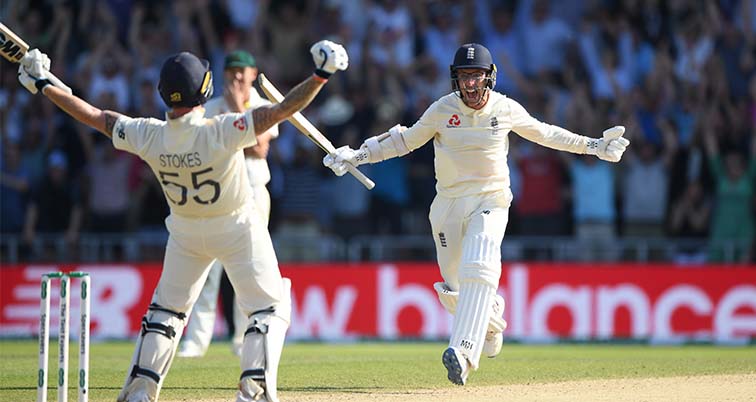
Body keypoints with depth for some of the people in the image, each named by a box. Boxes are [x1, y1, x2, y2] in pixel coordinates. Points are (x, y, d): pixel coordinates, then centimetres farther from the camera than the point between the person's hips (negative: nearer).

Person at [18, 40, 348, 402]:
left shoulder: (147, 137, -20)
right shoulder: (222, 133, -32)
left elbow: (95, 116, -8)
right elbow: (284, 110, -36)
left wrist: (43, 86, 3)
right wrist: (321, 75, -35)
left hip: (185, 233, 4)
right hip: (237, 228, -4)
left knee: (167, 308, 19)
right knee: (270, 307, 5)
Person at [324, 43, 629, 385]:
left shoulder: (506, 109, -4)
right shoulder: (442, 110, -5)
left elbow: (542, 133, 13)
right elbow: (406, 140, 7)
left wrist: (592, 146, 12)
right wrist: (357, 155, -1)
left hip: (490, 203, -2)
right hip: (448, 204, 2)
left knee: (478, 270, -26)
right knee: (453, 289, 6)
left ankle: (463, 351, -36)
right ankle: (492, 322, 40)